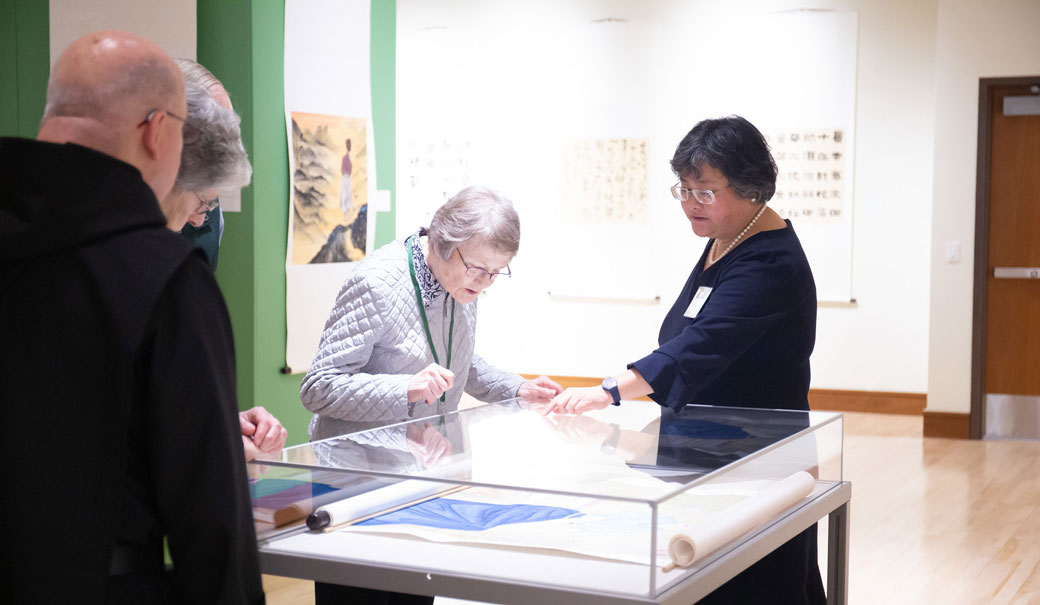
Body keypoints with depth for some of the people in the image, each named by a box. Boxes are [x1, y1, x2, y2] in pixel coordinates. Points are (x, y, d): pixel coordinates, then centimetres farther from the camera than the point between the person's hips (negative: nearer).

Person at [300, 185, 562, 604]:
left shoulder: (461, 283, 2)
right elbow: (317, 389, -23)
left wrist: (516, 390, 5)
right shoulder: (376, 285, -22)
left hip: (424, 467, 7)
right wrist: (407, 389, -34)